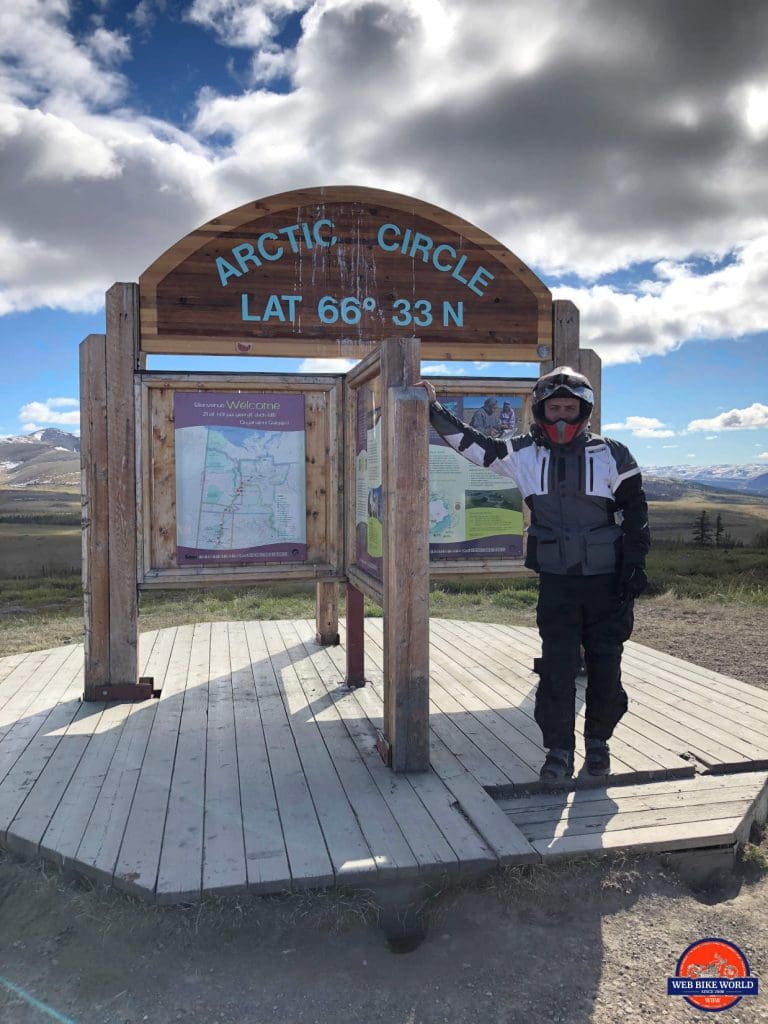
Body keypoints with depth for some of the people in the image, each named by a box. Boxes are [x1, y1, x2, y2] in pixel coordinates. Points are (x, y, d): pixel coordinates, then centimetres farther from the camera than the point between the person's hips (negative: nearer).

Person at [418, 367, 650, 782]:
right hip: (555, 581, 1)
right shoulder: (525, 453, 1)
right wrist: (434, 409, 2)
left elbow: (635, 514, 1)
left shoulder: (611, 455, -4)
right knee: (556, 667, 1)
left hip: (605, 580, -1)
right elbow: (473, 443, 6)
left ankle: (598, 742, 28)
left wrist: (634, 566, -3)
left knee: (605, 666, 8)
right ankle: (559, 751, 13)